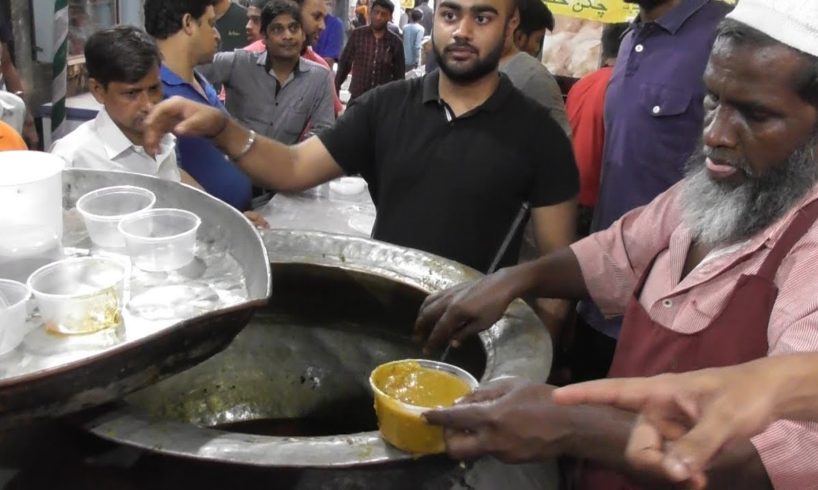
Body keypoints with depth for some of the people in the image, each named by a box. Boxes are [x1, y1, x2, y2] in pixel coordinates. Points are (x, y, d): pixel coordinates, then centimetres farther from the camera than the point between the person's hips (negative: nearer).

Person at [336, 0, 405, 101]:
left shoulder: (395, 42, -1)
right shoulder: (357, 34, -1)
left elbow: (398, 75, 5)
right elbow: (344, 63, 5)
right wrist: (335, 88, 2)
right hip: (357, 96, 0)